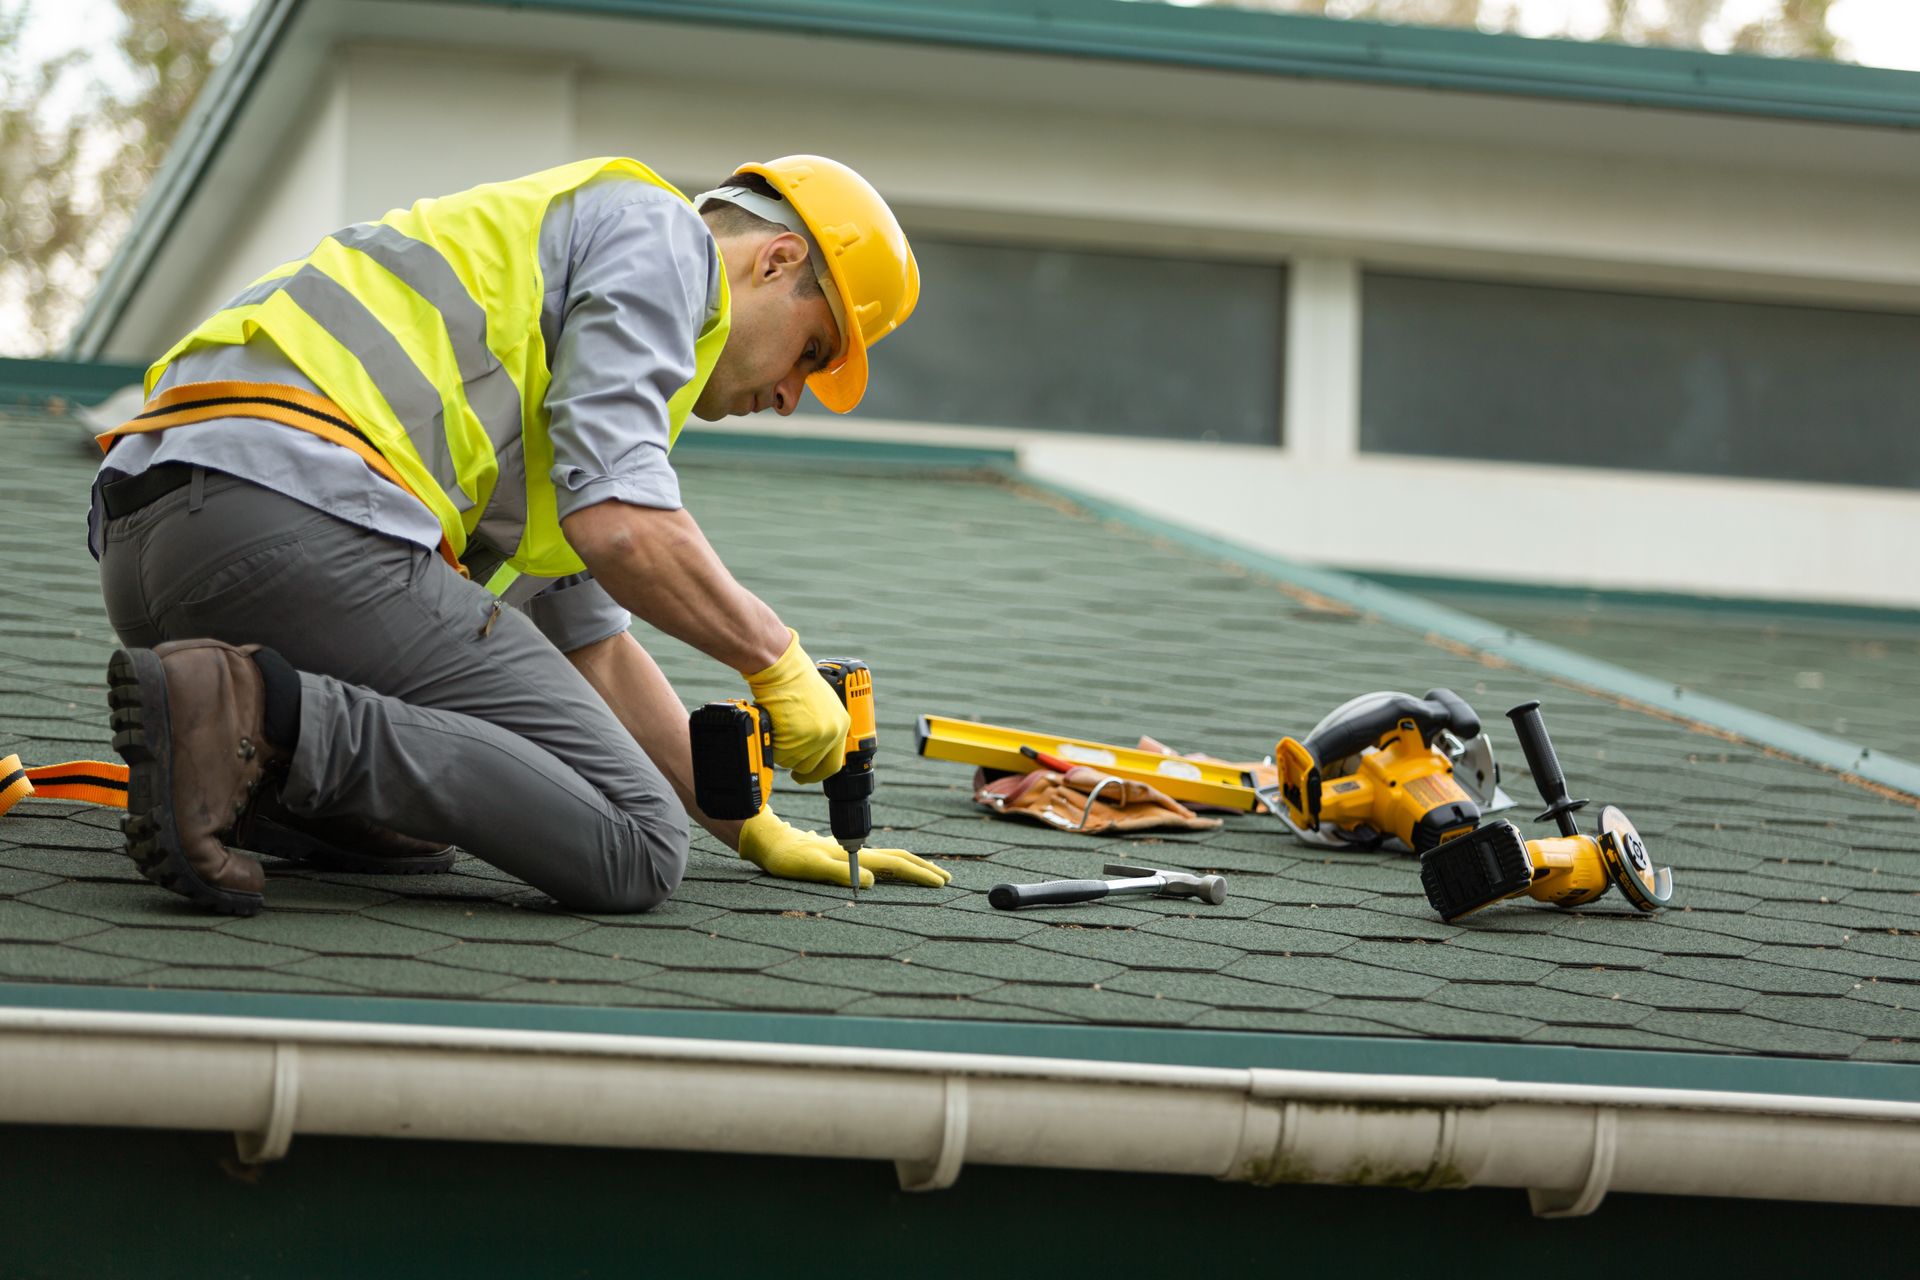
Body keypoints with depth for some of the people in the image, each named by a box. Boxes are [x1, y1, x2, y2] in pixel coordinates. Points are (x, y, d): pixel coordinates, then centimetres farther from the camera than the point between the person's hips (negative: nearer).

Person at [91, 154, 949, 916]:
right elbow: (617, 523, -7)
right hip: (304, 520, -10)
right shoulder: (664, 233, 8)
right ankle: (261, 715, -22)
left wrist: (757, 833, 42)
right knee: (633, 851, -8)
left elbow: (593, 645, 43)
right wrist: (776, 659, 8)